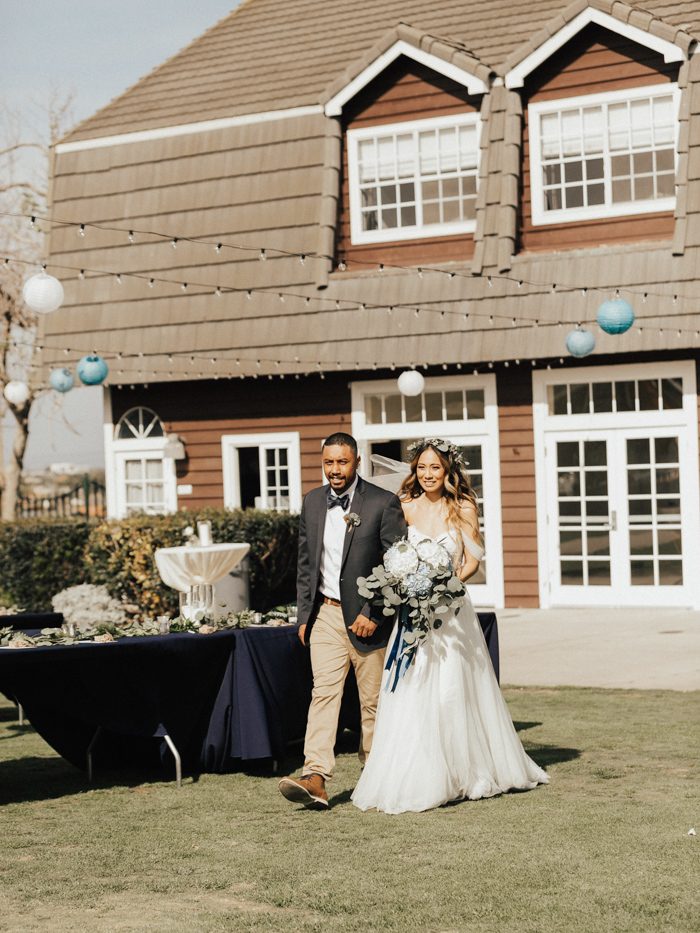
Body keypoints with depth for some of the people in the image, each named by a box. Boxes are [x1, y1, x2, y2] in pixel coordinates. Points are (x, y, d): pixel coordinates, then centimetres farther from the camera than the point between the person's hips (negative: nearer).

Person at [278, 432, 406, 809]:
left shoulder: (383, 503, -7)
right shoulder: (312, 502, 9)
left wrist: (373, 613, -13)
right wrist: (304, 615, 10)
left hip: (367, 617, -3)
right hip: (325, 613, 3)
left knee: (373, 700, 5)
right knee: (323, 693, -8)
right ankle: (315, 780, -16)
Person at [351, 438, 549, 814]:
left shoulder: (463, 508, 0)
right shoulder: (405, 508, 4)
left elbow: (472, 561, 1)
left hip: (450, 610, -1)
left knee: (453, 692, 2)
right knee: (410, 695, -3)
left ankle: (465, 772, 17)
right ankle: (411, 779, 4)